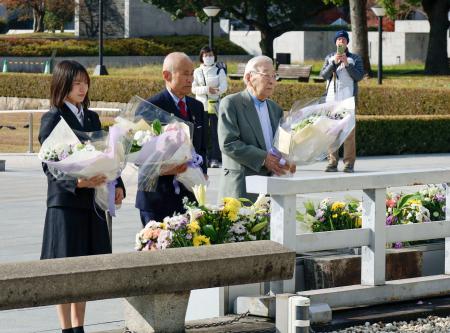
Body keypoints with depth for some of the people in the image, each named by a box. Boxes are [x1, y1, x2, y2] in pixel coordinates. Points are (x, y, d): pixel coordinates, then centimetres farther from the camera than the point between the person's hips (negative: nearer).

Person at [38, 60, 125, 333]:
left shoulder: (92, 118, 14)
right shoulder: (52, 120, -6)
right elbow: (50, 167, -12)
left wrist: (117, 185, 0)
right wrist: (77, 182, -28)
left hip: (93, 202, 6)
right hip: (65, 202, -6)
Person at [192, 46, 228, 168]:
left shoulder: (219, 71, 7)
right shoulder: (197, 72, 10)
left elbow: (224, 86, -3)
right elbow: (193, 88, 2)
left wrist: (217, 90, -25)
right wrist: (206, 89, -15)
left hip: (215, 105, -2)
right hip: (201, 104, 2)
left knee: (215, 132, -9)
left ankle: (216, 159, -9)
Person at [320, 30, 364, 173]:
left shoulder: (355, 58, 10)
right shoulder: (329, 58, 16)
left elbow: (359, 76, -1)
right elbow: (323, 74, 4)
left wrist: (347, 63, -10)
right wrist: (334, 63, -9)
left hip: (348, 98, -2)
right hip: (332, 98, 2)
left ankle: (349, 163, -7)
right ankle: (332, 162, 3)